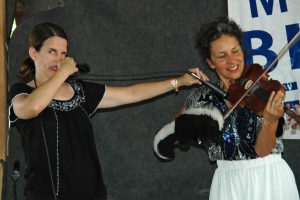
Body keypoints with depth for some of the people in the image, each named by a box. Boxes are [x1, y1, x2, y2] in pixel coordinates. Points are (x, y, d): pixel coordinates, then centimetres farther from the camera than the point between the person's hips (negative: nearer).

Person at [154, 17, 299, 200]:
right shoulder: (201, 97, -2)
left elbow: (262, 150, -16)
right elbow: (163, 139, 1)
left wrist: (270, 121, -35)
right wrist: (186, 127, -18)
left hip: (269, 178, -2)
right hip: (228, 183, 2)